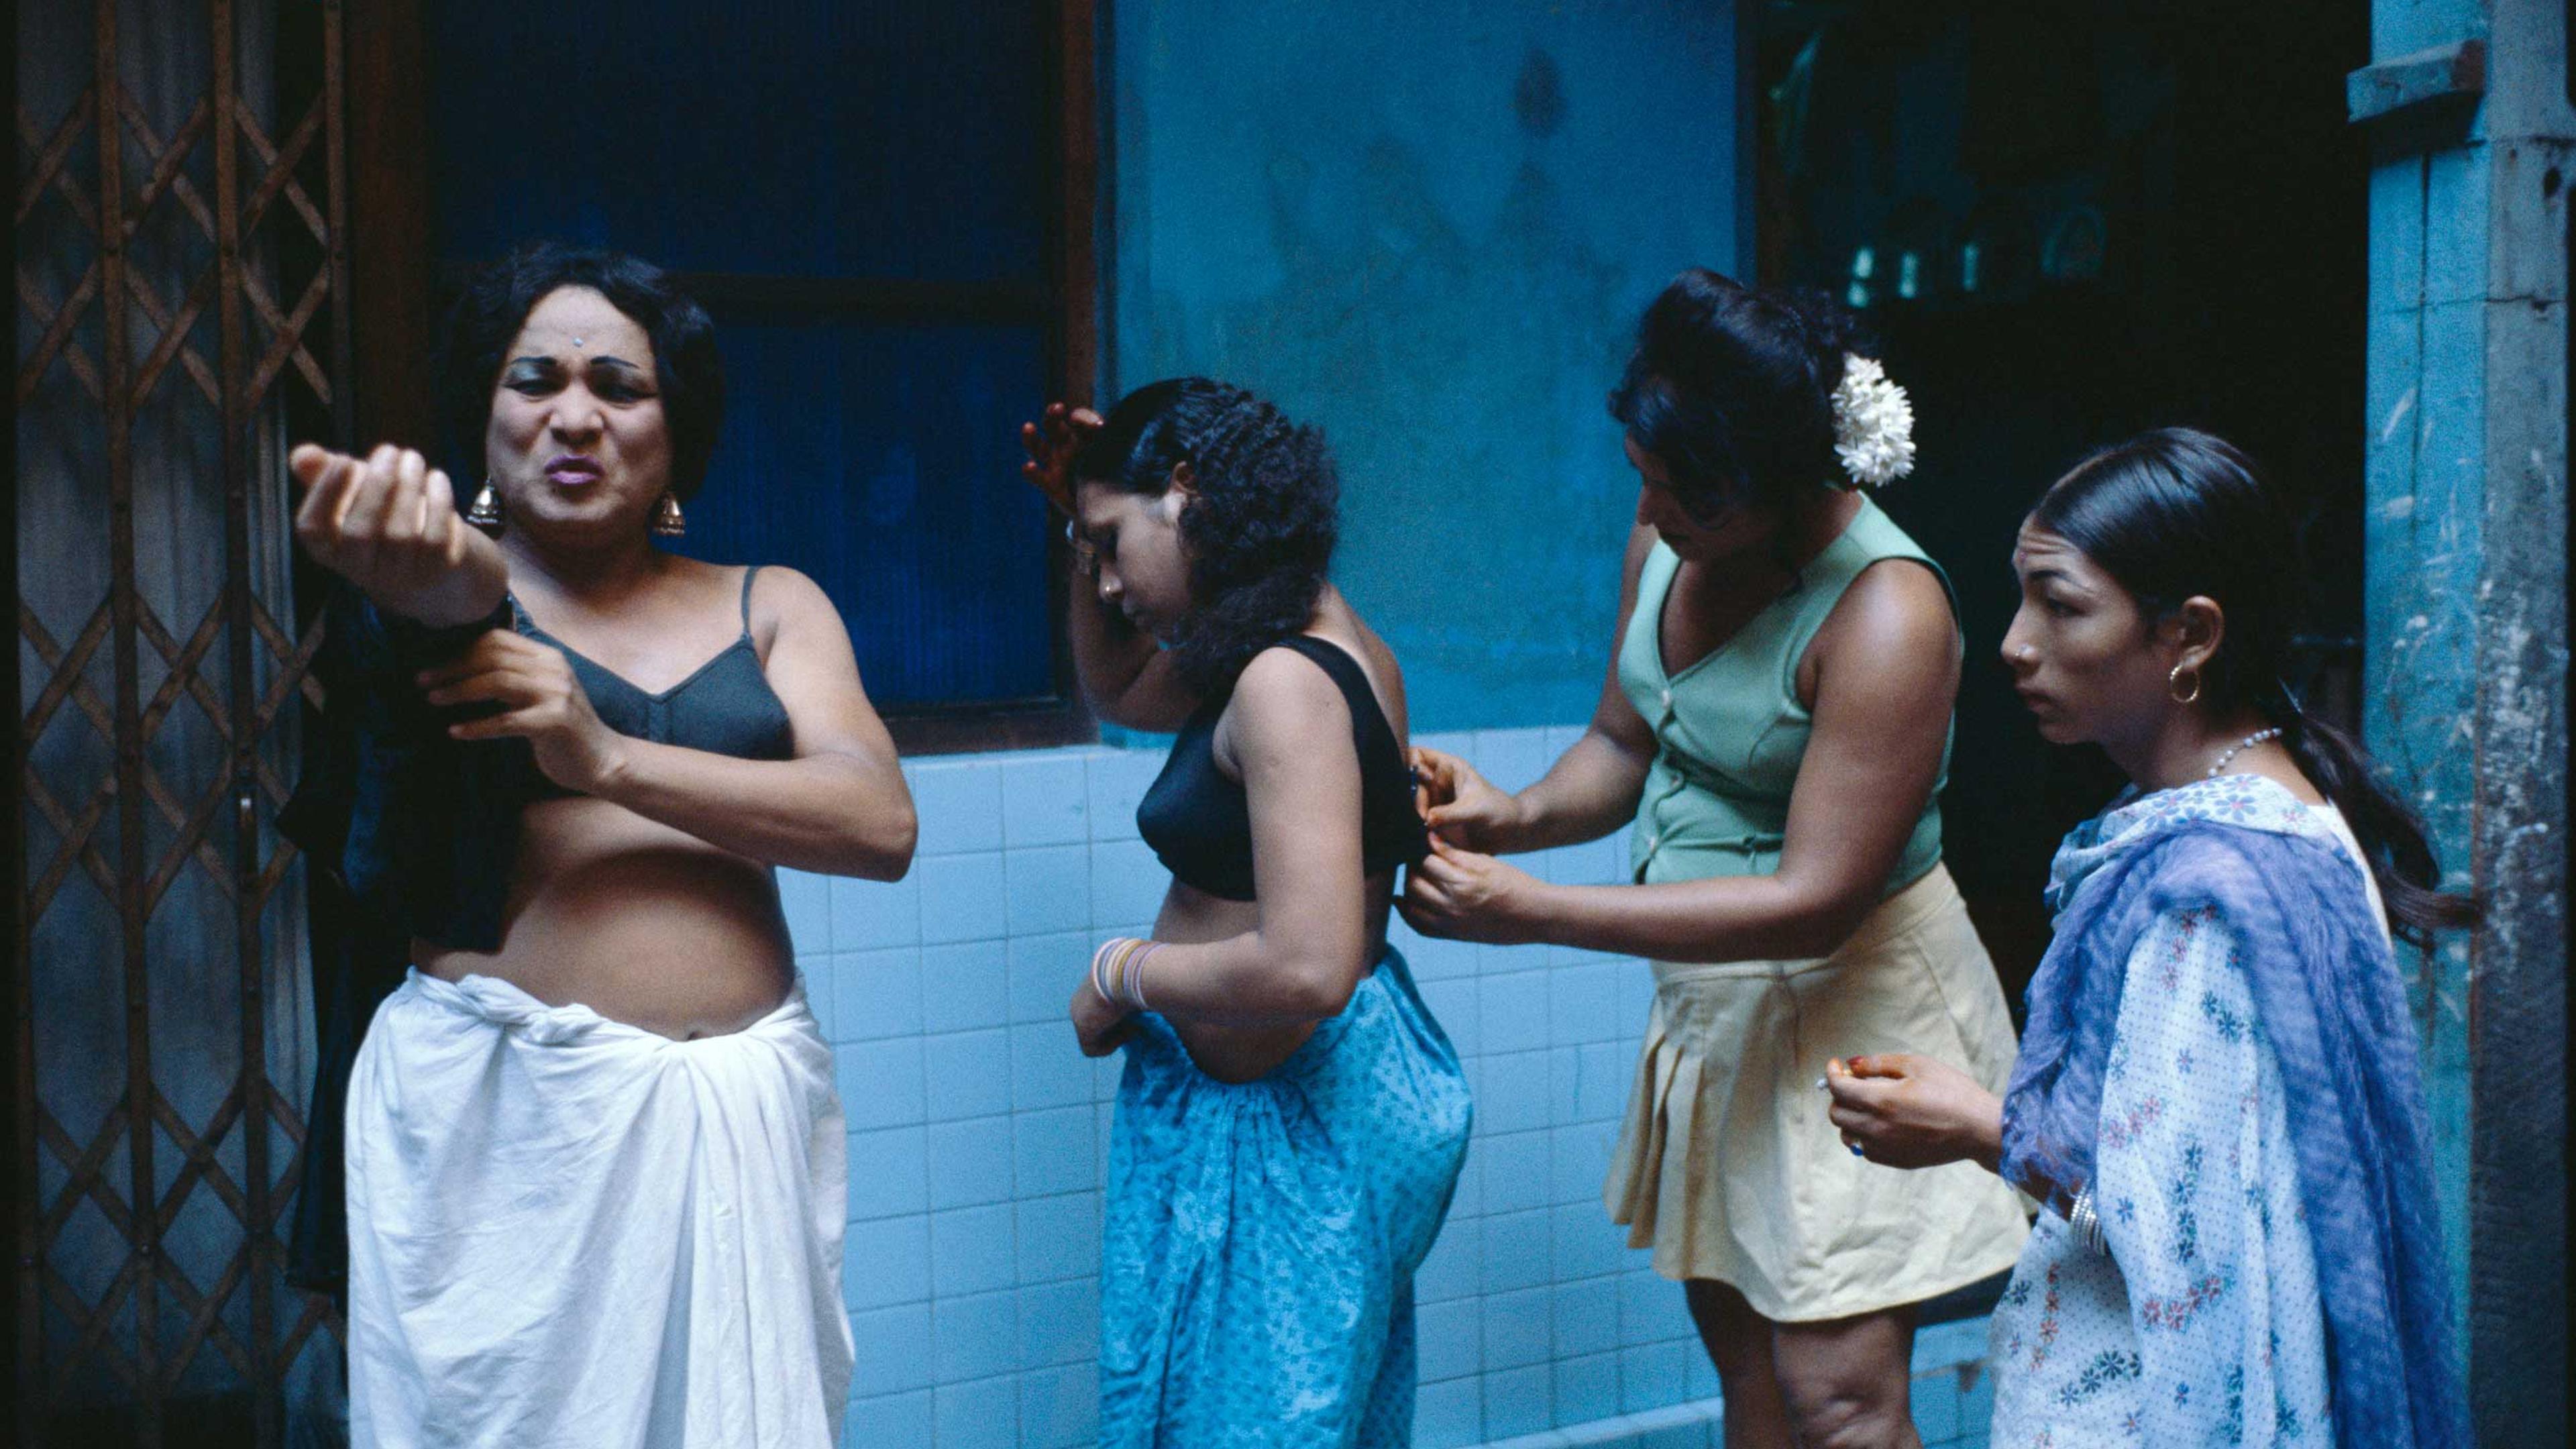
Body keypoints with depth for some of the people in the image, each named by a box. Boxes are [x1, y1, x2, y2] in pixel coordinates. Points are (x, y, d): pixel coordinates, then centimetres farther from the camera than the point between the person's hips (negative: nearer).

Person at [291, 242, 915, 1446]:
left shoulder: (771, 607, 9)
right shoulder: (448, 578, 4)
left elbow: (881, 824, -7)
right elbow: (465, 585, -22)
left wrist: (608, 757, -16)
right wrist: (409, 567, -46)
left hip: (741, 1115, 2)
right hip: (500, 1109, -2)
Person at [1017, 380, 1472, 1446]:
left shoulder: (1286, 683, -23)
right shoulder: (1323, 642, 7)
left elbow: (1306, 970, -32)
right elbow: (1115, 690, 26)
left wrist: (1122, 975, -16)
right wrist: (1090, 530, 11)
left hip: (1286, 1120, -10)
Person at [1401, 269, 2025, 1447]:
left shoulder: (1885, 615, -26)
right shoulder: (1666, 539, -2)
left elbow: (1817, 897, -27)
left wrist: (1533, 912, -27)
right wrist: (1511, 815, -12)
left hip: (1848, 1003, -8)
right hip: (1708, 994, 8)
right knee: (1739, 1344, 18)